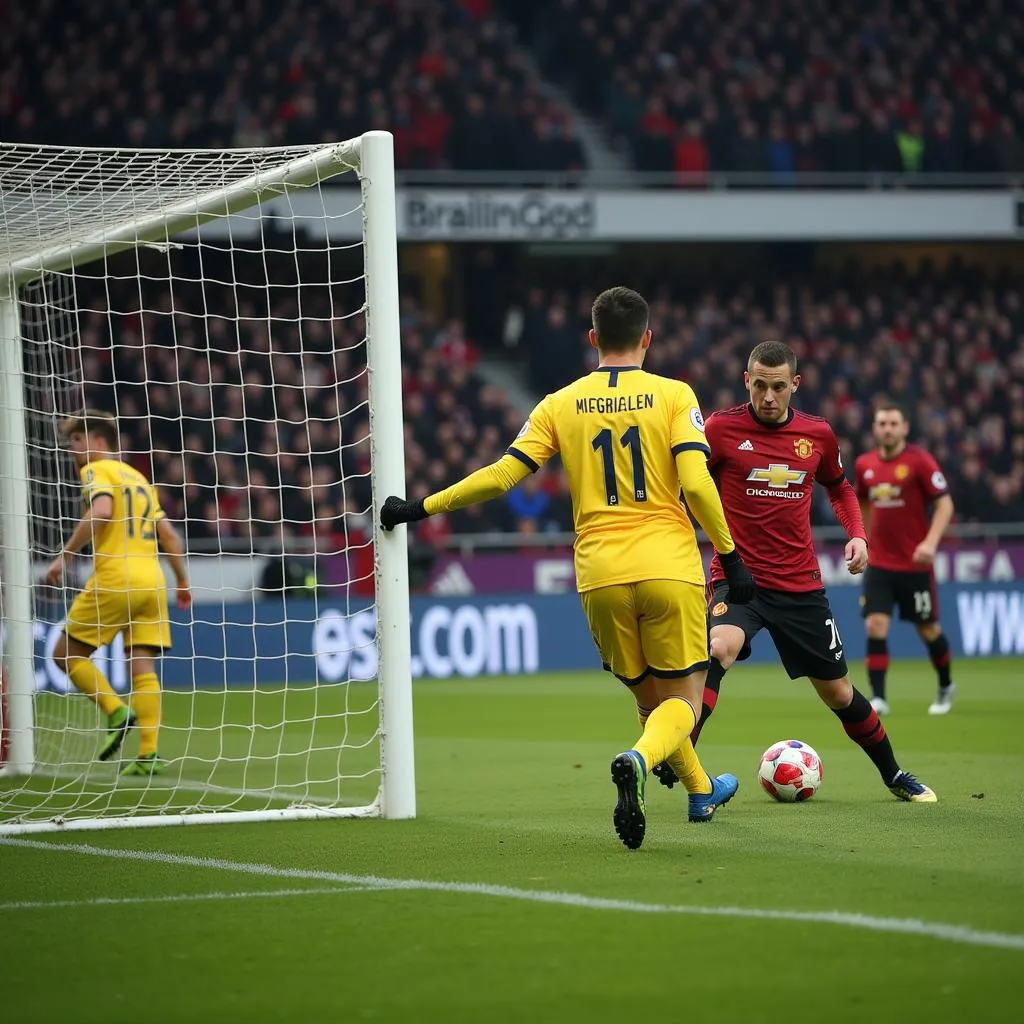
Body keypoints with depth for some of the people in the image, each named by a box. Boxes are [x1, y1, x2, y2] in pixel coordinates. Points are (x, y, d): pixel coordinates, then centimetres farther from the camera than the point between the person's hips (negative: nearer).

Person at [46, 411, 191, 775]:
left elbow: (100, 512, -19)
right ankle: (148, 754, -7)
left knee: (67, 653, 4)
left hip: (115, 578, -7)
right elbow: (170, 535, 23)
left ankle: (116, 712, -10)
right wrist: (183, 582, 29)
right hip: (152, 580, 7)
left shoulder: (96, 470, 1)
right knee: (143, 667, 1)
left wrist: (65, 554, -18)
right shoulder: (138, 478, 24)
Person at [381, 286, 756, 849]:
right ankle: (639, 759, -27)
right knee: (681, 700, 3)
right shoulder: (673, 395, 0)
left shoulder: (560, 405, 5)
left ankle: (701, 792, 29)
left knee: (647, 694, 22)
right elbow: (696, 483, -11)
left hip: (600, 574, 2)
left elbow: (501, 475, 0)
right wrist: (730, 555, -2)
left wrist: (420, 508, 9)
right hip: (670, 568, -2)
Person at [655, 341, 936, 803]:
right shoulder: (721, 428, -8)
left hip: (800, 585, 3)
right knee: (720, 648, -35)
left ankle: (894, 775, 34)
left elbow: (840, 488, 20)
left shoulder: (817, 434, 3)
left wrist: (857, 535, 4)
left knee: (837, 691, 12)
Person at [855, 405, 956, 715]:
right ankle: (878, 698, -10)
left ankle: (945, 686, 33)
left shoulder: (919, 461, -10)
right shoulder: (865, 465, 5)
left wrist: (930, 542, -24)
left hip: (915, 564, -3)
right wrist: (862, 541, 19)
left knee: (928, 629, 9)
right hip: (878, 564, 3)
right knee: (875, 626, -12)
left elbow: (945, 504, -12)